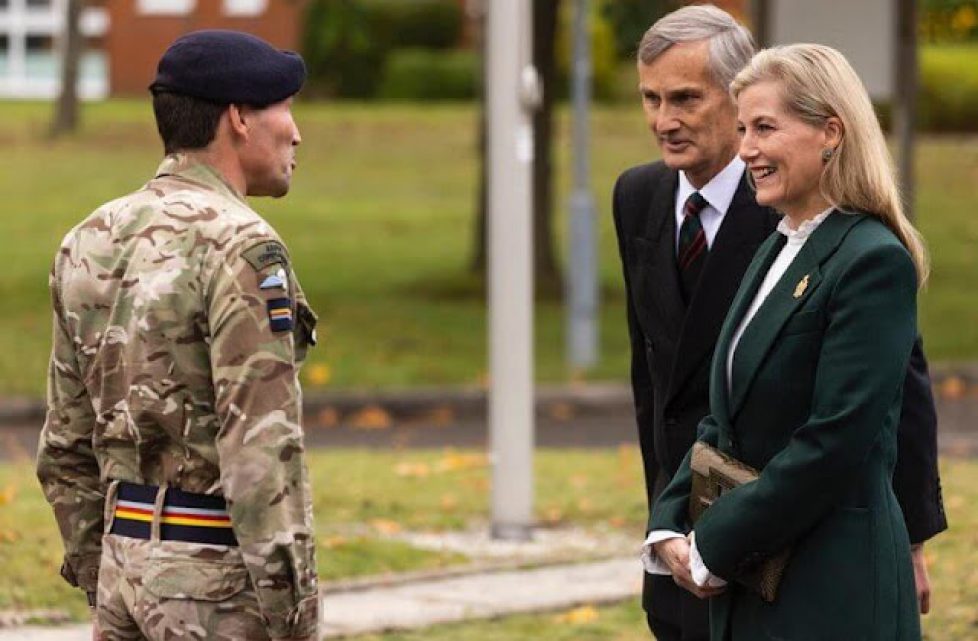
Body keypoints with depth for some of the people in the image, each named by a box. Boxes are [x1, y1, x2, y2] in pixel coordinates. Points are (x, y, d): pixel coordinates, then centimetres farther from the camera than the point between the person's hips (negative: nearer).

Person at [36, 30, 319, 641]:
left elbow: (70, 441, 14)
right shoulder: (240, 249, -17)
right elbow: (260, 451, -22)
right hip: (224, 584, -8)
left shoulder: (93, 245, 9)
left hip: (136, 566, 8)